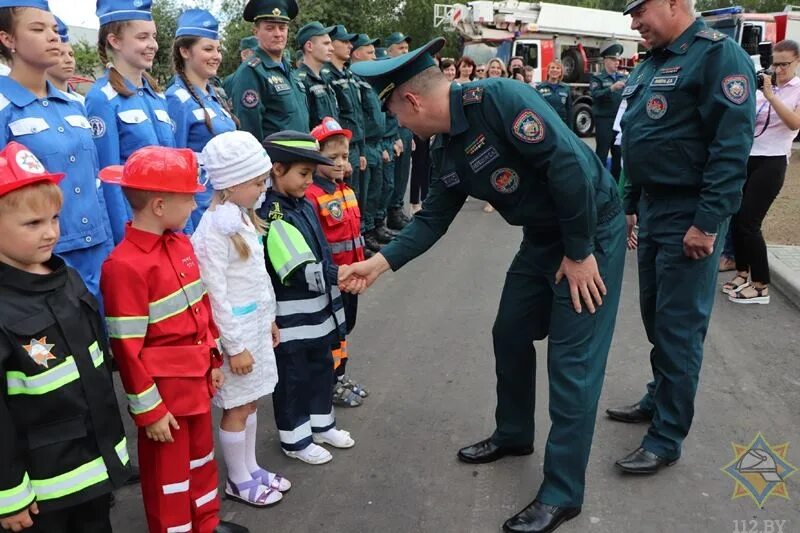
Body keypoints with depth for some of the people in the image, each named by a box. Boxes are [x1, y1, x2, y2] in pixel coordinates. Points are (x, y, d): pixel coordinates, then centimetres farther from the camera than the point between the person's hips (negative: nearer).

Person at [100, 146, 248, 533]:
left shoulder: (181, 243, 2)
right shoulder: (125, 266, -24)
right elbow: (127, 348, -21)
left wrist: (213, 361, 16)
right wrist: (148, 410, -15)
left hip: (196, 379, 9)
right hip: (163, 387, -8)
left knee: (201, 454, 25)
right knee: (168, 469, 12)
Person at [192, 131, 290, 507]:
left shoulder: (244, 217, 7)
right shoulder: (215, 229, -21)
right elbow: (215, 293, -21)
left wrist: (269, 319, 18)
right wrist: (235, 345, -18)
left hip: (256, 323, 8)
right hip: (235, 329, -8)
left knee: (251, 401, 19)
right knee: (237, 407, 7)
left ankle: (251, 468, 35)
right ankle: (238, 481, 25)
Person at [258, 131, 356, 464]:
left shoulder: (304, 206, 7)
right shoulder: (268, 215, -21)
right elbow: (300, 271, -27)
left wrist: (333, 300, 16)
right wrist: (339, 275, -26)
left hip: (319, 309, 9)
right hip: (290, 318, -9)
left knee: (322, 367, 22)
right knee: (292, 377, 8)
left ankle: (321, 423, 41)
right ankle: (295, 439, 26)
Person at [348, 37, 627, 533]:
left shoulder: (497, 98, -26)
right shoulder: (446, 151, 1)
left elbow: (570, 163, -30)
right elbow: (432, 219, 10)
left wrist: (580, 252, -23)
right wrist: (378, 263, 3)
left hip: (593, 231, -8)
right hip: (543, 237, 9)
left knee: (573, 360, -5)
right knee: (510, 335, 16)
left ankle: (562, 493, 8)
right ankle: (514, 434, 39)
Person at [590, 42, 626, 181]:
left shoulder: (623, 77, 13)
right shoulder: (597, 77, -1)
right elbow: (595, 95, -17)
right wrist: (612, 88, -27)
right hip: (604, 120, -5)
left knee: (618, 152, 11)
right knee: (602, 152, -3)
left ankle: (616, 180, 21)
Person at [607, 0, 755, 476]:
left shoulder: (719, 54, -13)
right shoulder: (654, 63, 15)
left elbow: (732, 146, -20)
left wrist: (708, 223, -23)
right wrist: (631, 205, 19)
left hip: (690, 218, -8)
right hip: (654, 212, 9)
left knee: (679, 327, -2)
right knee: (656, 318, 17)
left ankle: (667, 438, 8)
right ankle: (660, 399, 34)